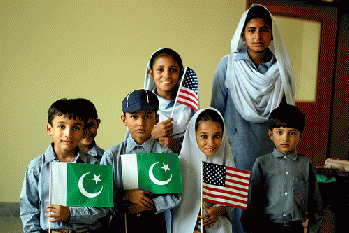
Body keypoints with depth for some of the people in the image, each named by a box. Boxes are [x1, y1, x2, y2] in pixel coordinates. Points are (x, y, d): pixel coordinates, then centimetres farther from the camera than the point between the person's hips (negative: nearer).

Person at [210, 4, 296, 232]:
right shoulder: (228, 66, -3)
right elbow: (216, 111, 3)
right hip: (237, 151, -2)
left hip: (273, 151, 2)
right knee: (238, 204, 2)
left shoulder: (283, 68, 3)